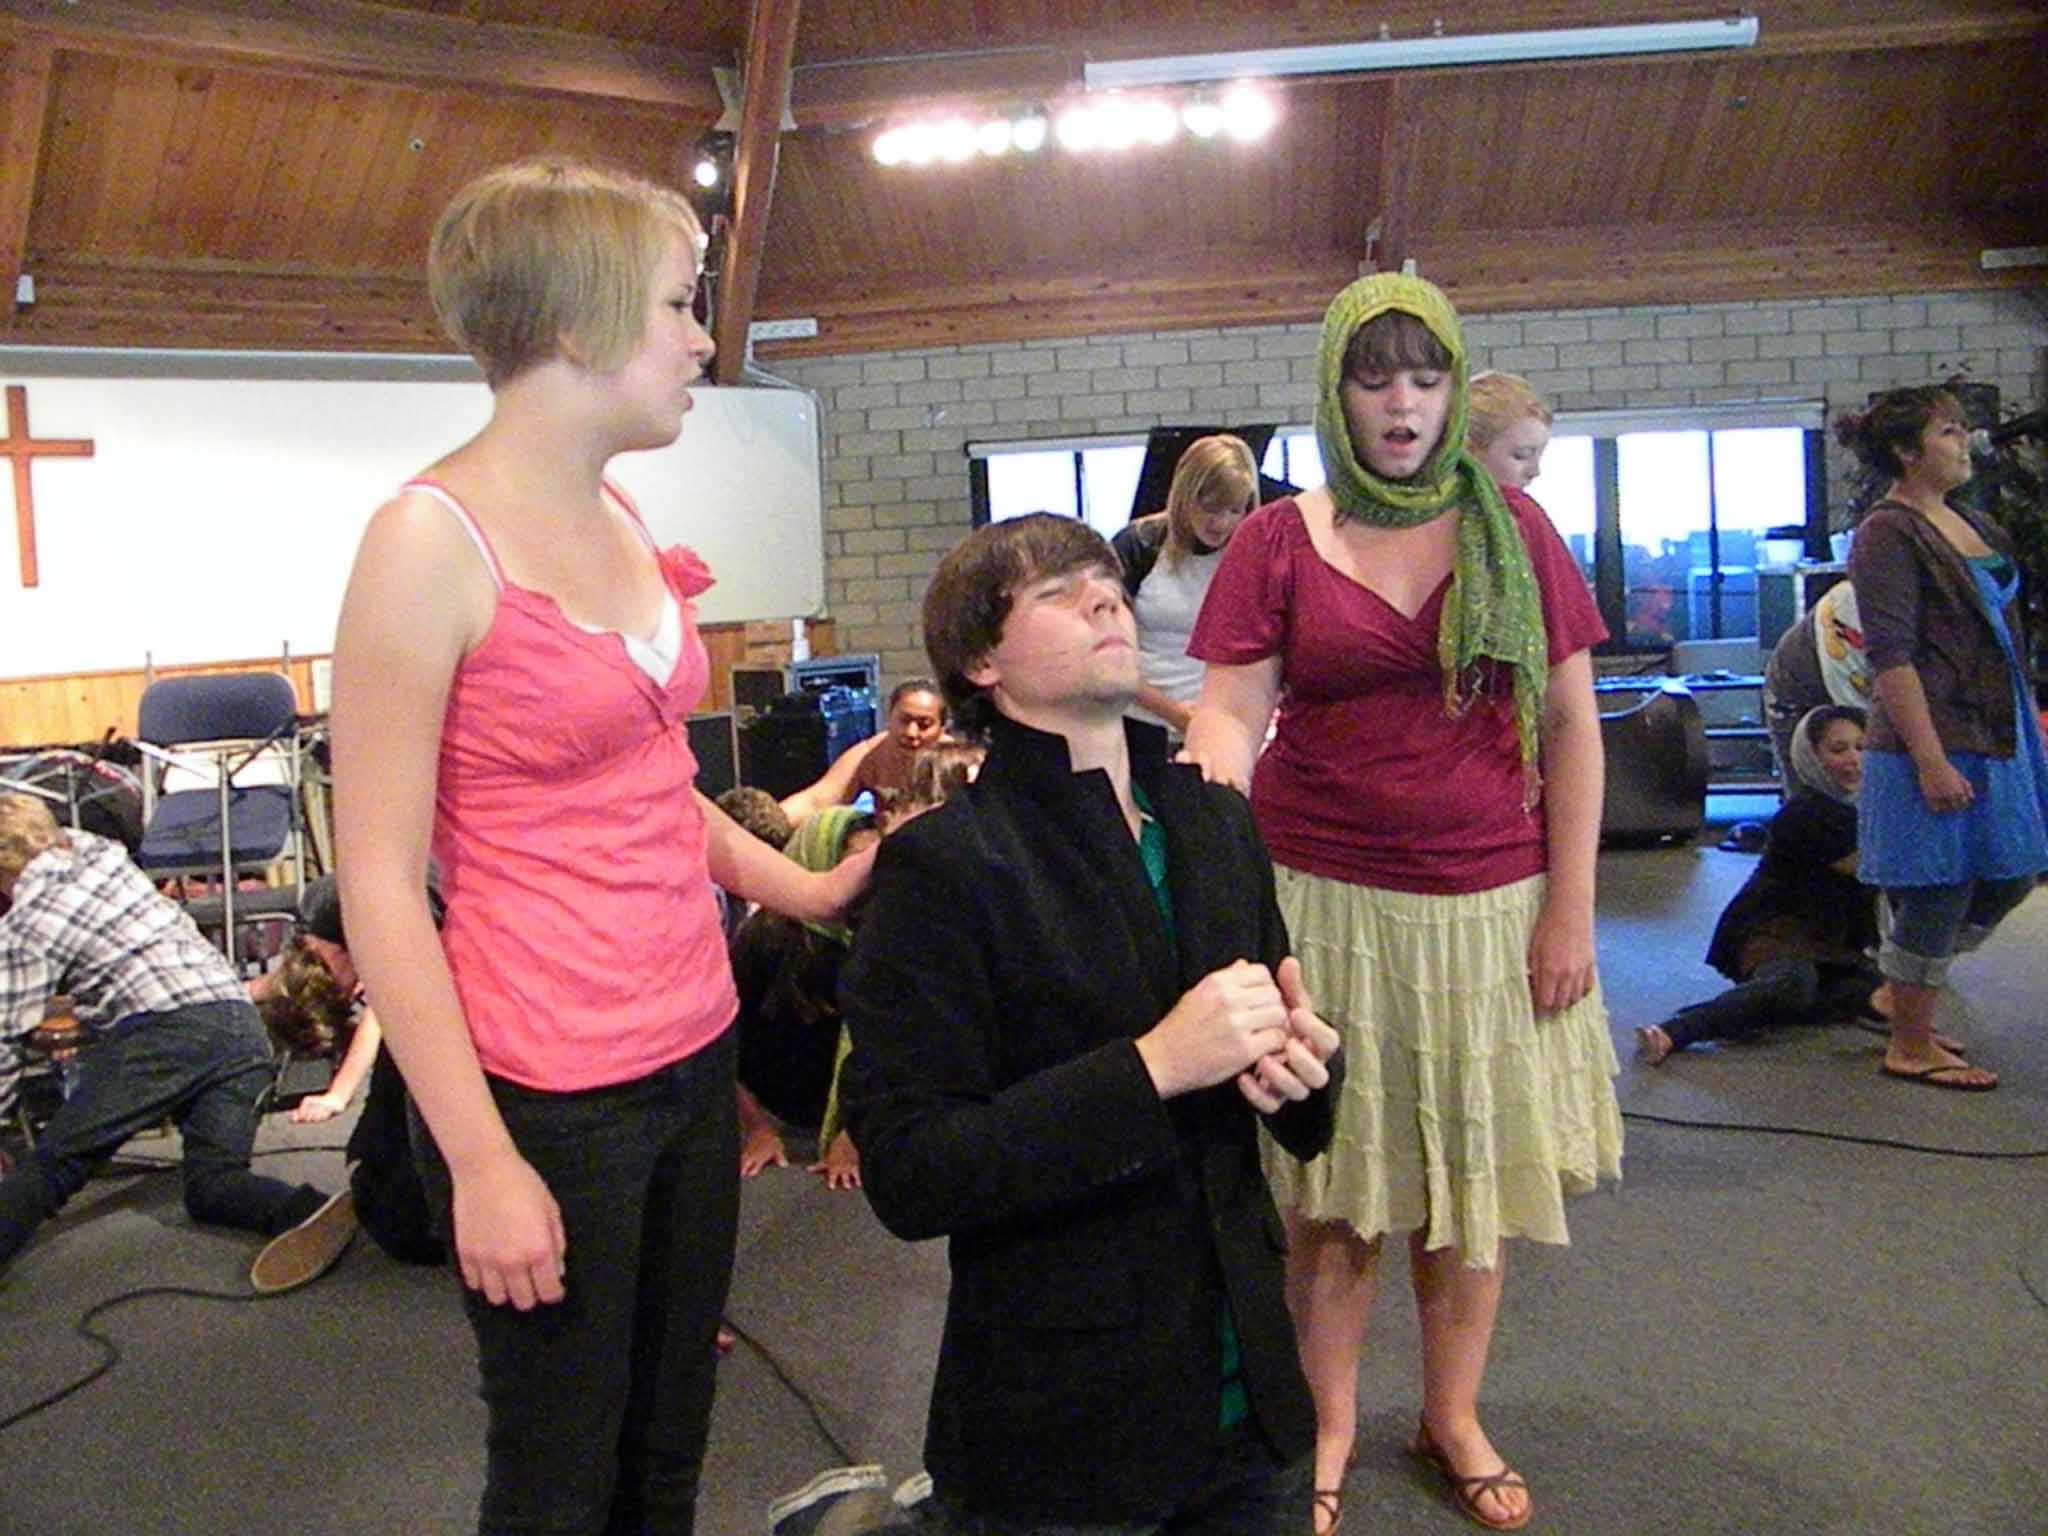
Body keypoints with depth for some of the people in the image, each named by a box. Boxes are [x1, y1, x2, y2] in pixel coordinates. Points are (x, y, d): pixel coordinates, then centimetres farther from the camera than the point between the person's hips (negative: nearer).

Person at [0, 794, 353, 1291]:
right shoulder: (101, 853, 22)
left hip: (165, 1029, -6)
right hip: (242, 1022, 6)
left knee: (51, 1165, -2)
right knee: (212, 1181, 1)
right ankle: (310, 1211, -28)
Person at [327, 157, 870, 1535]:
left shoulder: (619, 521, 8)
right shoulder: (433, 537, -15)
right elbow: (379, 885, -15)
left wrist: (809, 889, 11)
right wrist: (481, 1161, -16)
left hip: (692, 1052, 7)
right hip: (547, 1095, -7)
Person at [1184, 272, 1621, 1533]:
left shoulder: (1513, 530, 3)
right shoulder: (1278, 541, 0)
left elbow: (1570, 725, 3)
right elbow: (1230, 712, -7)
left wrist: (1571, 906, -2)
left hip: (1489, 904, 2)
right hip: (1324, 898, -1)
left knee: (1475, 1174, 11)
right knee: (1332, 1187, 7)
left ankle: (1455, 1417, 32)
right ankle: (1330, 1431, 26)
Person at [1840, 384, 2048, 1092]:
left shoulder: (1974, 527, 14)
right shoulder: (1888, 533, -13)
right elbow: (1890, 658, -19)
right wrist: (1931, 759, -23)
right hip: (1934, 741, -9)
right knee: (1938, 896, 0)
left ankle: (1905, 997, 31)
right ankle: (1911, 1046, 16)